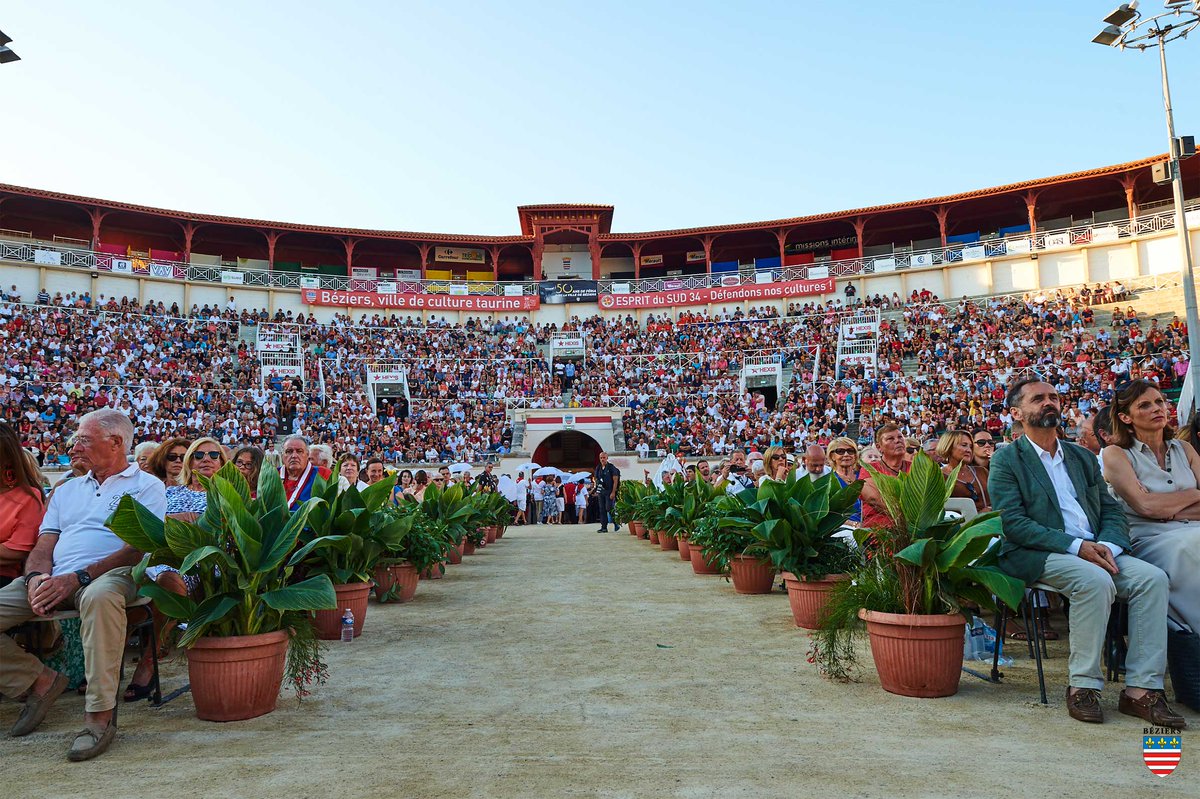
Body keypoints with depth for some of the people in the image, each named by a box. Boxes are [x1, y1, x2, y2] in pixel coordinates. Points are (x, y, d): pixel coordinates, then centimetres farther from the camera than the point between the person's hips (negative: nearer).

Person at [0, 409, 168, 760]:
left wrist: (77, 578, -19)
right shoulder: (66, 490, 26)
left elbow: (137, 548, -7)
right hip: (53, 579, 7)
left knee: (99, 597, -41)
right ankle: (38, 681, 2)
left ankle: (99, 715, -33)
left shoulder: (147, 486, 6)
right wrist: (36, 578, -7)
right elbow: (43, 548, 17)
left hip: (110, 574, -6)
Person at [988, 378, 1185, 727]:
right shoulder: (1006, 460, 1)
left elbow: (1112, 511, 15)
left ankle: (1141, 689, -15)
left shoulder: (1083, 457, 21)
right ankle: (1082, 686, -20)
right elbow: (1012, 522, -10)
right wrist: (1075, 546, -19)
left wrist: (1107, 546, -8)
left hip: (1095, 552, 6)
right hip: (1035, 556, -6)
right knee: (1095, 580, -32)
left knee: (1152, 577, -19)